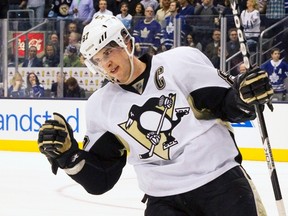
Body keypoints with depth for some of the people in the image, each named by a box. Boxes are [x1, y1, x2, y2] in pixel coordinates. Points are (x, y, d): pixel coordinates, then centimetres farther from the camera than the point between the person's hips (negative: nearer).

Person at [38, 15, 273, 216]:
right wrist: (67, 154, -7)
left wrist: (245, 96, -19)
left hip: (222, 180, -2)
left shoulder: (182, 62, -3)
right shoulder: (101, 106, 7)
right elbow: (101, 180, 8)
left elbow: (229, 108, 2)